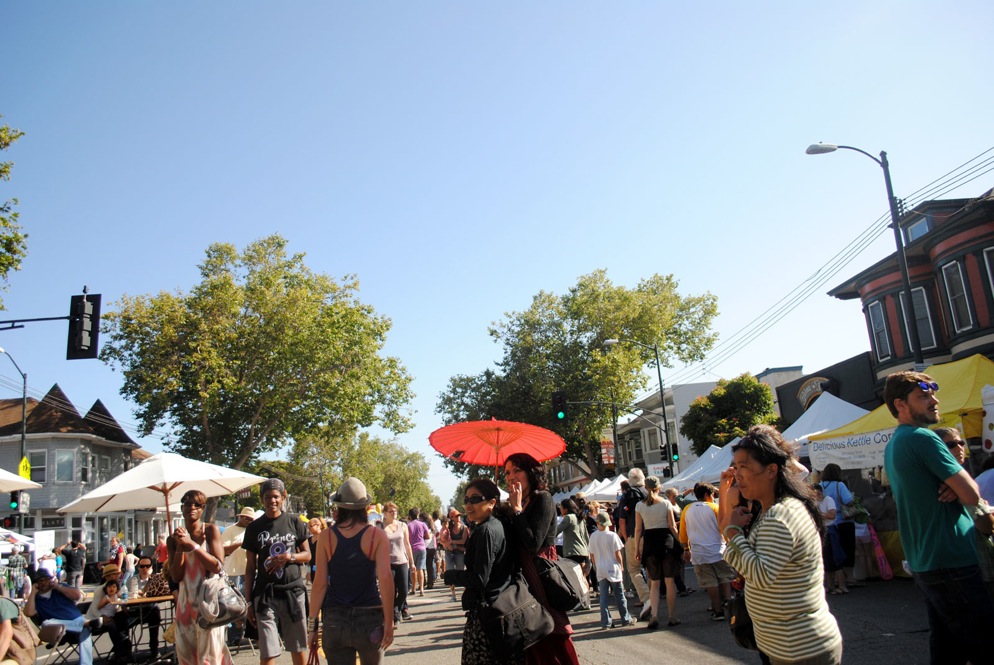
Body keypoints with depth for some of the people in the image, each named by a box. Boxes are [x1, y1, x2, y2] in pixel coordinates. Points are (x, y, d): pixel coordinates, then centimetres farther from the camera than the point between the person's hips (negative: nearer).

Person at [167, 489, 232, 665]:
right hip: (186, 603, 4)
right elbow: (176, 577, 1)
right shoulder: (174, 538, 7)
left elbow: (217, 566, -11)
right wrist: (180, 547, -12)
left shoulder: (211, 530, -3)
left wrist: (192, 545, -16)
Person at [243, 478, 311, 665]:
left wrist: (289, 557, -11)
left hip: (294, 589, 1)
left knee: (299, 648, 10)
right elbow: (250, 568, 6)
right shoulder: (254, 528, 4)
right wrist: (248, 601, 2)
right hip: (265, 594, -1)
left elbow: (307, 556, 8)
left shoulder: (294, 521, 4)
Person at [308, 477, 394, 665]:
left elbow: (320, 583, -4)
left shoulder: (326, 536, -2)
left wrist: (312, 623, 3)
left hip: (334, 621, 0)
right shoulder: (377, 536, -4)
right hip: (370, 617, 0)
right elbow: (385, 578, -12)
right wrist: (389, 622, -8)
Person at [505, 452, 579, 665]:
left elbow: (533, 543, -22)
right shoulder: (522, 503, 13)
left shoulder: (542, 499, -11)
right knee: (535, 645, 14)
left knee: (552, 644, -3)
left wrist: (517, 509, -16)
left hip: (542, 574, -9)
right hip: (526, 575, 9)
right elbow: (516, 544, 10)